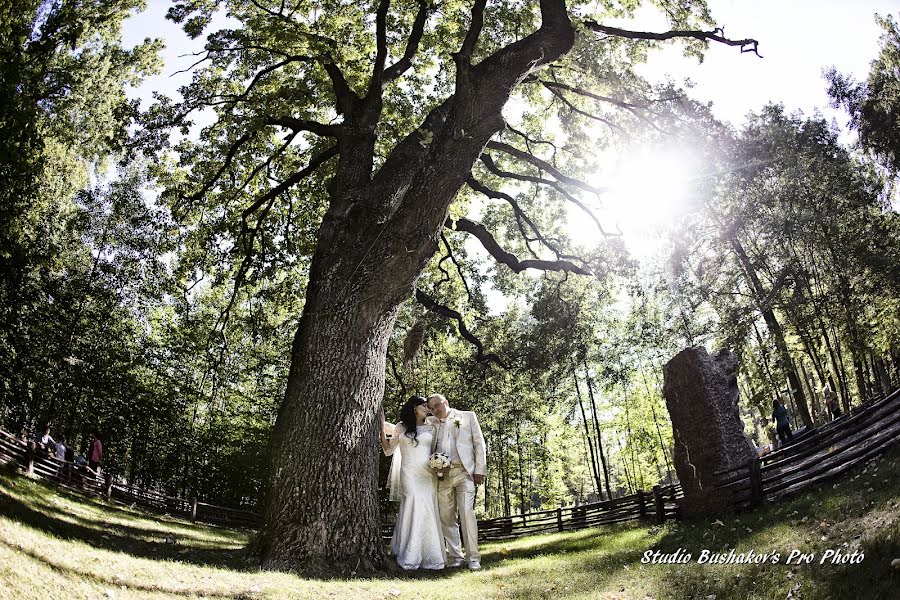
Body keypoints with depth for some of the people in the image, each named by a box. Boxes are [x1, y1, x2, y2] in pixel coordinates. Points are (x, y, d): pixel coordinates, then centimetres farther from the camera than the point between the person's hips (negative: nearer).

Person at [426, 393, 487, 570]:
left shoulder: (467, 416, 10)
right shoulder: (432, 423, 16)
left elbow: (479, 443, 7)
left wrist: (480, 470, -2)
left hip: (464, 472, -3)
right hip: (442, 475, 3)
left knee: (467, 513, -13)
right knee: (446, 517, 2)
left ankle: (473, 558, -8)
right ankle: (455, 557, 11)